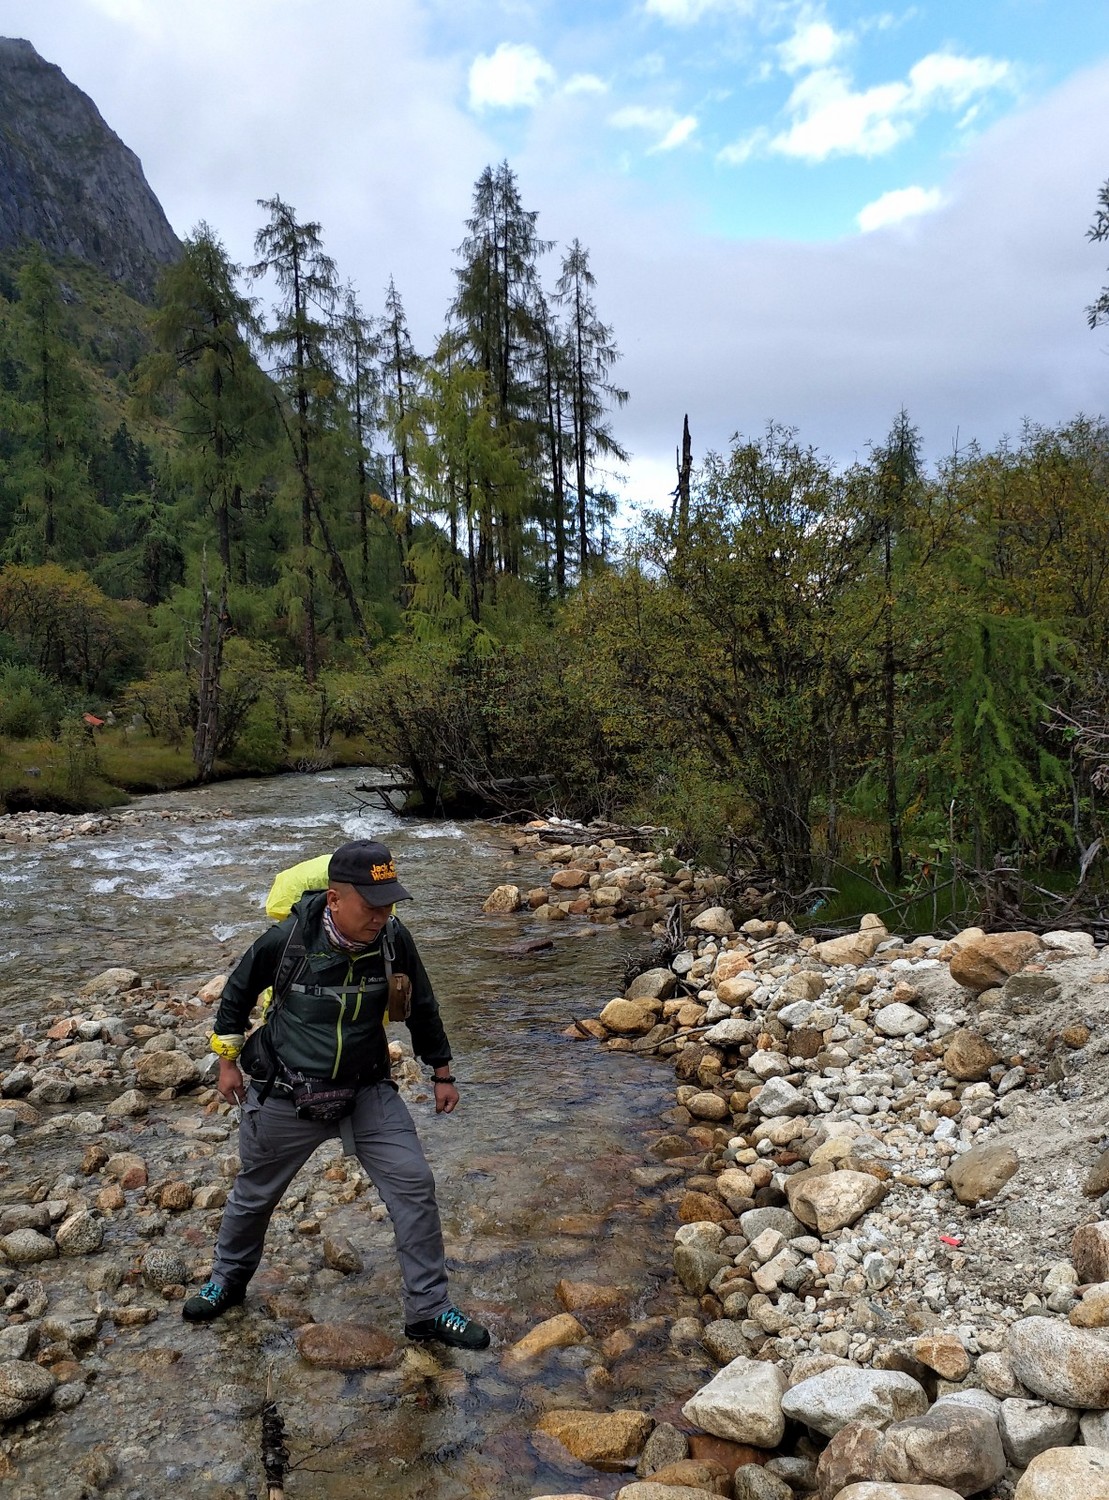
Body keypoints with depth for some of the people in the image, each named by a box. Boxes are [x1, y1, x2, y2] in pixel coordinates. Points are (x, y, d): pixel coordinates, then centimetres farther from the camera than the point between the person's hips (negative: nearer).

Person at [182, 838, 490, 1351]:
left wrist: (441, 1073, 9)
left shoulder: (393, 939, -18)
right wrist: (227, 1060, 6)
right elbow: (237, 992, -2)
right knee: (254, 1193, 19)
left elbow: (421, 1006, 1)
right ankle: (228, 1280, 49)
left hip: (366, 1091, 1)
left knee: (414, 1185, -7)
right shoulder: (287, 939, -24)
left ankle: (428, 1310, 9)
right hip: (283, 1096, -1)